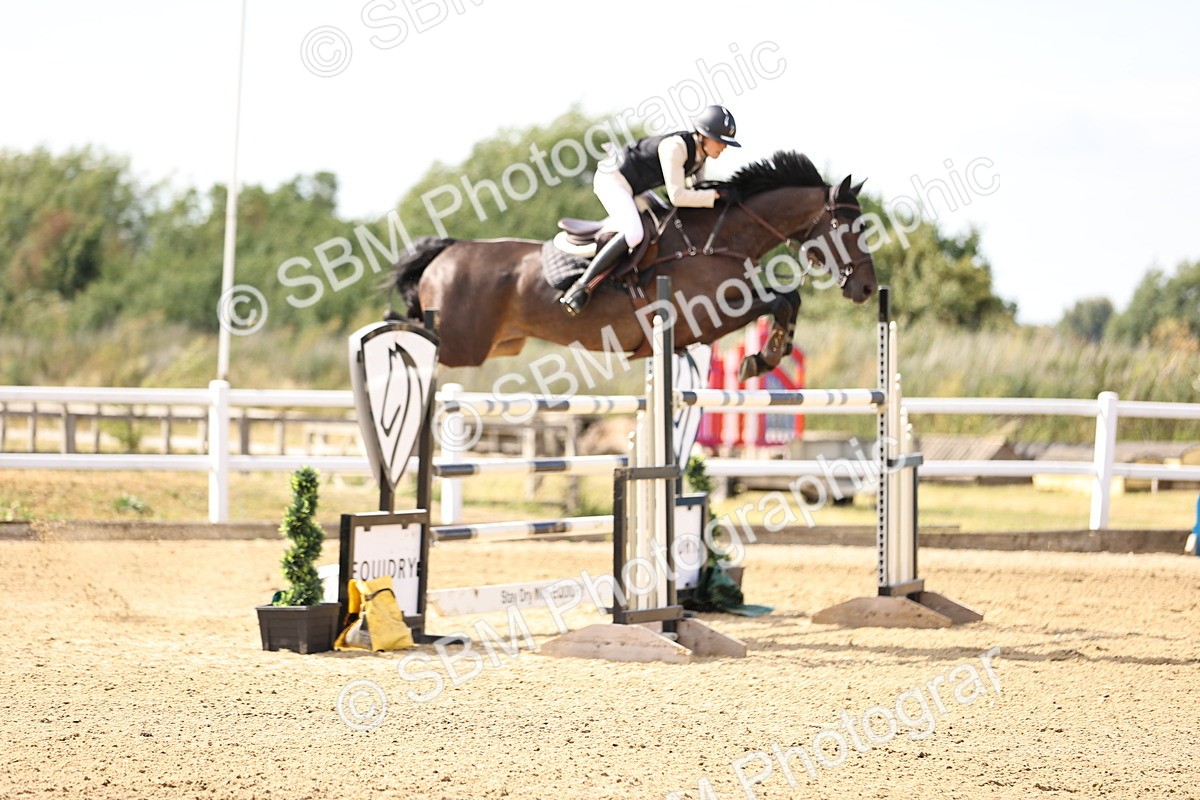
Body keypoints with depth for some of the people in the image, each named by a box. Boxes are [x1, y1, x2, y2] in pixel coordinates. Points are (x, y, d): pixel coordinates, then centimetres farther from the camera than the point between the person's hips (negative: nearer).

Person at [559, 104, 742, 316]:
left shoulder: (700, 152, 0)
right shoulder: (675, 147, -27)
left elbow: (697, 190, 9)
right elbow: (677, 196, -31)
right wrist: (717, 195, -28)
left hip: (634, 189, 10)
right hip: (612, 180, -10)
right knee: (633, 234, -30)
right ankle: (581, 286, -28)